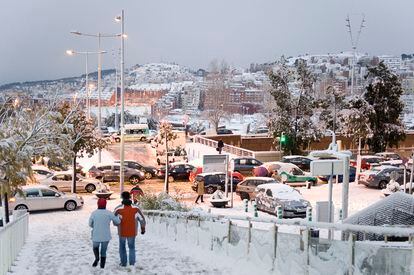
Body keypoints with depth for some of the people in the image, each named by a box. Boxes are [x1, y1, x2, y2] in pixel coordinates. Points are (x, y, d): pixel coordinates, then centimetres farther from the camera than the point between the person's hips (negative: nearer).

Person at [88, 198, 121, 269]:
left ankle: (97, 258, 0)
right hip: (106, 236, 0)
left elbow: (90, 224, 4)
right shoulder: (109, 213, -9)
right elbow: (118, 221, -2)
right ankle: (102, 267, 13)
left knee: (95, 247, 26)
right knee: (103, 251, 15)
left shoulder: (94, 213, -8)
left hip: (96, 236, 0)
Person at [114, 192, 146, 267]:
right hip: (132, 232, 1)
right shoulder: (135, 208, -11)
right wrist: (143, 228, 10)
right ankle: (132, 263, 16)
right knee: (132, 247, 20)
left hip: (122, 232, -1)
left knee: (122, 247, 20)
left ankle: (123, 263, 21)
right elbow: (142, 219, -5)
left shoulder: (118, 209, -16)